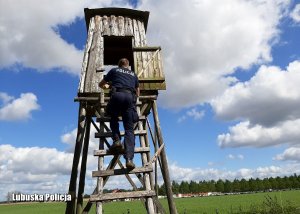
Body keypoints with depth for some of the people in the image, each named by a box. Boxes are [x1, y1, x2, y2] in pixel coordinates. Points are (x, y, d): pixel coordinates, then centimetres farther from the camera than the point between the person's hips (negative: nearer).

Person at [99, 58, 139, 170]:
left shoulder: (114, 70, 27)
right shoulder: (133, 74, 32)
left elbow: (101, 84, 36)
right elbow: (137, 93, 36)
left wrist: (106, 85, 57)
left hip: (117, 95, -1)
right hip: (130, 97, 1)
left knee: (114, 118, 26)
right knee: (129, 129, -2)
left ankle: (116, 140, 3)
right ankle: (129, 159, -17)